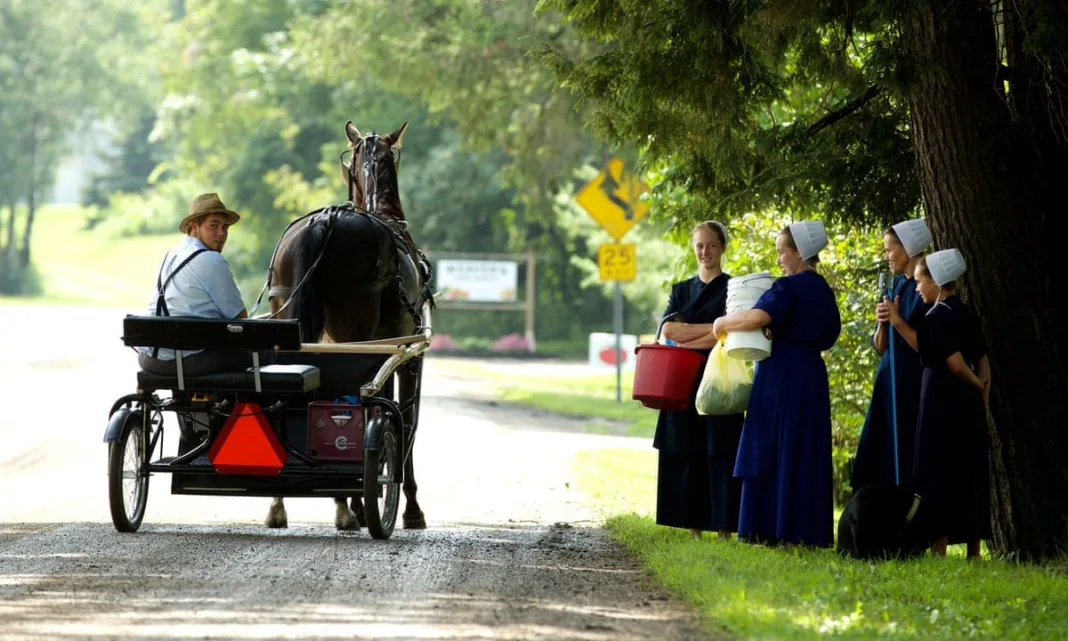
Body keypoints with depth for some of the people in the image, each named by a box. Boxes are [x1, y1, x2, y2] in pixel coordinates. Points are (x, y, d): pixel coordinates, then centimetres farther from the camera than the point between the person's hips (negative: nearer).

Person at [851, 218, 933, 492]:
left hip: (913, 387, -8)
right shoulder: (895, 286, 13)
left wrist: (898, 322, -21)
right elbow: (879, 347, 12)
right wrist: (882, 323, -7)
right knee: (878, 467, 6)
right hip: (888, 384, 8)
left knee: (906, 469, -8)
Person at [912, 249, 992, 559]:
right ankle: (974, 553, 12)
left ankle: (939, 551, -8)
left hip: (942, 402, -8)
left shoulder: (936, 316, -13)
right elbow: (982, 363, 11)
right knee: (970, 472, 10)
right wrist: (982, 401, 13)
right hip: (969, 404, 8)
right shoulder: (966, 315, 11)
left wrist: (975, 384, 0)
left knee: (938, 473, -5)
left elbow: (956, 363, -18)